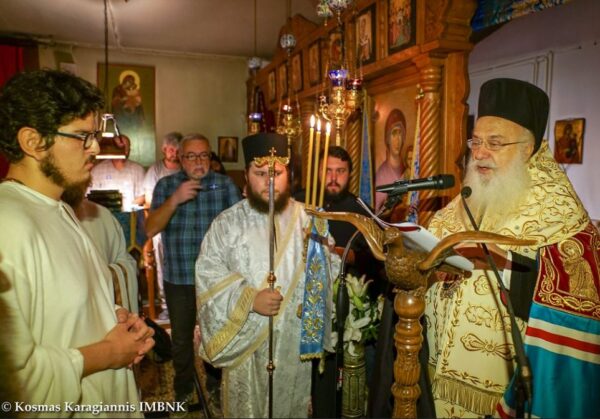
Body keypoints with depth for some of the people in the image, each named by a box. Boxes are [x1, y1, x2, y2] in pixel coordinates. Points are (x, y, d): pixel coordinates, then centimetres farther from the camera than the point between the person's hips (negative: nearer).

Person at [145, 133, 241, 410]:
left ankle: (217, 384, 41)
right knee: (181, 337, 18)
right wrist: (174, 200, -23)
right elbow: (150, 229, -10)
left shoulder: (225, 185, -4)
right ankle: (183, 388, 42)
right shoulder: (166, 185, -1)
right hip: (177, 279, 1)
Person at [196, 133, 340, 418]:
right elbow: (208, 273, -10)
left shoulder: (307, 218, 1)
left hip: (296, 339, 2)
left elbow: (329, 270, 3)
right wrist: (250, 299, -21)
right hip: (247, 339, -1)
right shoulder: (227, 222, -5)